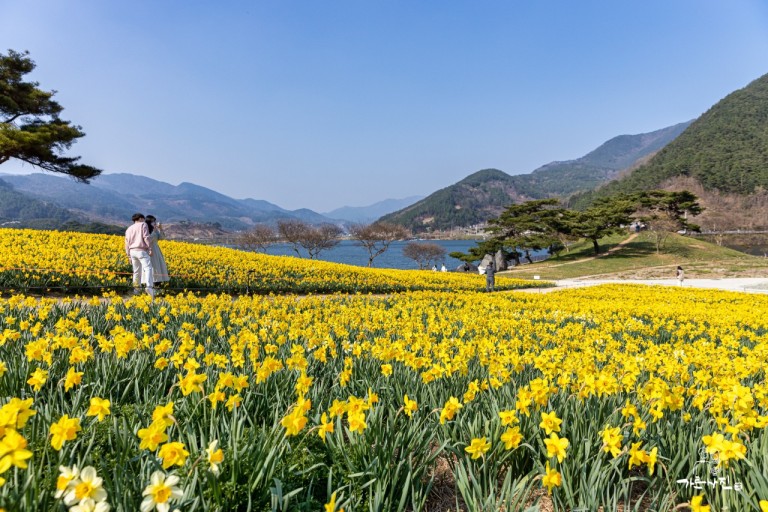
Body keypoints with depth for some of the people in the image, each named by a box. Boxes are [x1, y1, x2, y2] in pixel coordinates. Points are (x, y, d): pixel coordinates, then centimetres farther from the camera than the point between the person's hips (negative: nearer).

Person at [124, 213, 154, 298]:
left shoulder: (129, 229, 21)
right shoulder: (143, 225, 6)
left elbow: (127, 243, 16)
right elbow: (146, 237, -9)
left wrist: (129, 256, 19)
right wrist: (150, 249, -9)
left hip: (132, 251, 7)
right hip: (141, 251, -7)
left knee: (136, 271, 16)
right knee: (148, 268, -19)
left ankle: (136, 290, 16)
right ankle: (149, 287, -40)